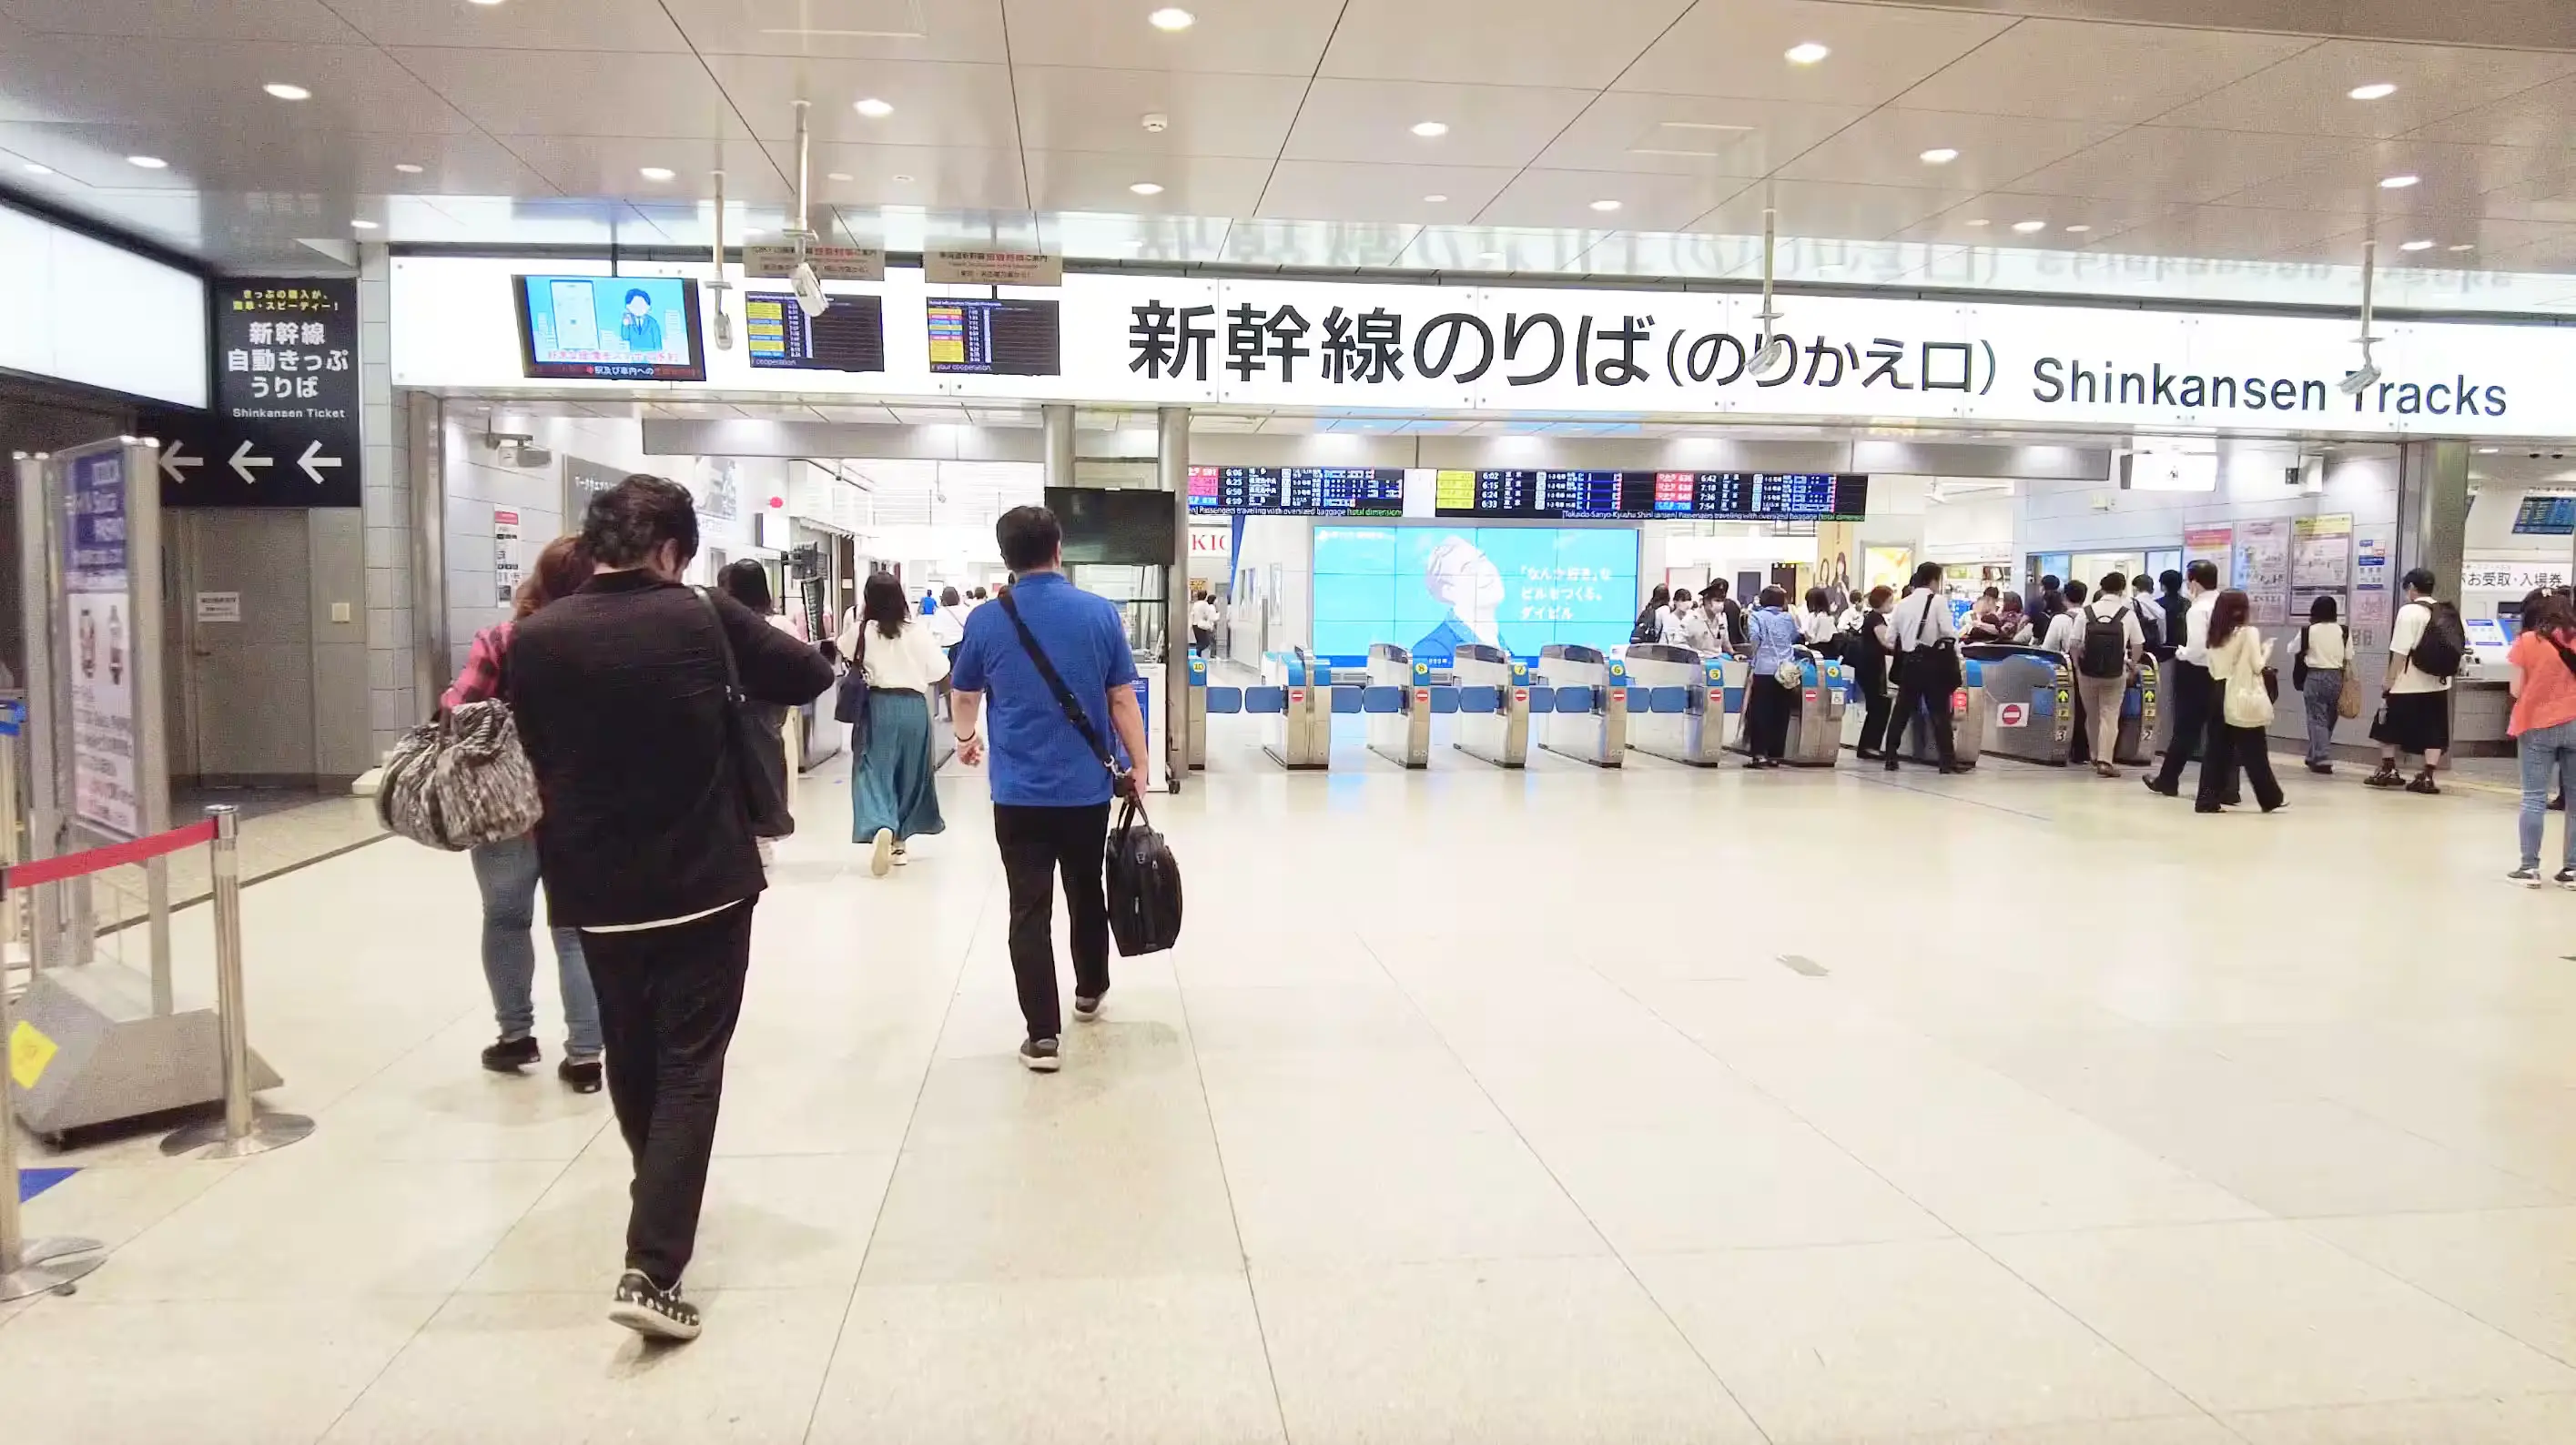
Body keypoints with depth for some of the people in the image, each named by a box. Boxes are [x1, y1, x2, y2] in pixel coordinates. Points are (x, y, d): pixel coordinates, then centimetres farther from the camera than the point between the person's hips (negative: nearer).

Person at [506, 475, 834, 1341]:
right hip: (705, 881, -3)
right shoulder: (703, 618, -10)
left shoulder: (534, 639, -5)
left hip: (596, 889, 3)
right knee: (689, 1067, 2)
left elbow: (536, 755, 6)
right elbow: (812, 675, 1)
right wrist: (730, 695, 18)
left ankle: (660, 1208, 42)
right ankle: (652, 1268, -7)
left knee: (631, 1058, 21)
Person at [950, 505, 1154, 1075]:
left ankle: (1043, 1035, -1)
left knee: (1029, 911, 1)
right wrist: (1137, 769, 5)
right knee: (1086, 894, 20)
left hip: (1018, 792, -1)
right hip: (1087, 787, 1)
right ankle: (1090, 990, 40)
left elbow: (965, 694, 14)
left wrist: (966, 737, 35)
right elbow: (1123, 701, -5)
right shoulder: (1101, 613, -6)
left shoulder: (986, 620, -3)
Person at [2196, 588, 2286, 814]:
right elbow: (2257, 666, -7)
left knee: (2217, 749, 5)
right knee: (2254, 751, 6)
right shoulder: (2249, 632, -8)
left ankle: (2207, 800, -1)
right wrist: (2266, 652, 9)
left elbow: (2212, 668, 10)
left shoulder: (2214, 634, 8)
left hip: (2219, 696, 5)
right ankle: (2271, 799, 19)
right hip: (2243, 698, -5)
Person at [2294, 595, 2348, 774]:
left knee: (2317, 719, 0)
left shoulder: (2308, 631, -7)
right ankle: (2314, 756, 25)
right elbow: (2349, 658, 2)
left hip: (2314, 677, -3)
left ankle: (2323, 760, -11)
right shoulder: (2343, 631, -1)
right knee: (2329, 719, 16)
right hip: (2336, 677, 3)